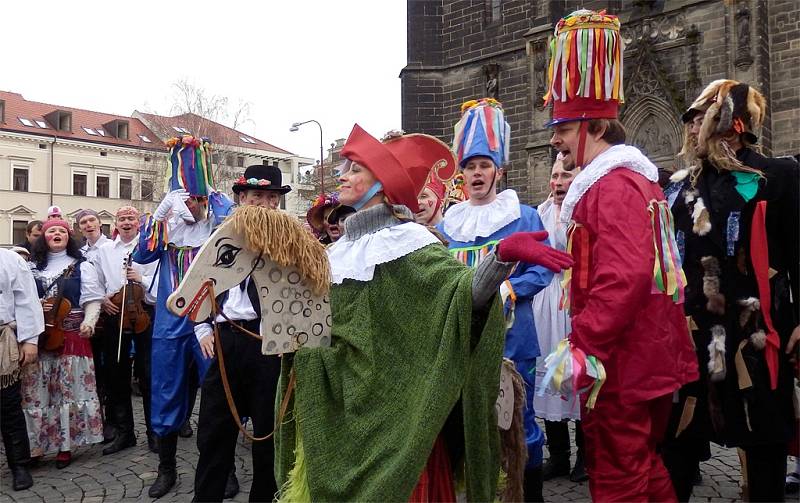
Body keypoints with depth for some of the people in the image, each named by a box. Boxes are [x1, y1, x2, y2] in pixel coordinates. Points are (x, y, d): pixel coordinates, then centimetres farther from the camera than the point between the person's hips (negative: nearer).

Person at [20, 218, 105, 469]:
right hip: (39, 336, 3)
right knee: (36, 392, 3)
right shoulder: (33, 267, 12)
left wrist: (88, 322, -19)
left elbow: (92, 300, -2)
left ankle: (65, 446, 11)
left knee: (69, 391, 1)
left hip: (70, 336, -2)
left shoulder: (82, 266, 4)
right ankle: (35, 446, 14)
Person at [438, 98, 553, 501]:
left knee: (519, 418, 4)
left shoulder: (525, 218, 0)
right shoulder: (447, 225, 10)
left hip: (511, 336, -3)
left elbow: (542, 270, -6)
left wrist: (505, 290, -20)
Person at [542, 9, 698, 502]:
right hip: (650, 356, 10)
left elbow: (622, 279, -28)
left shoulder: (612, 185, -18)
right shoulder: (637, 177, 14)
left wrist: (581, 347, -25)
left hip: (620, 362, -10)